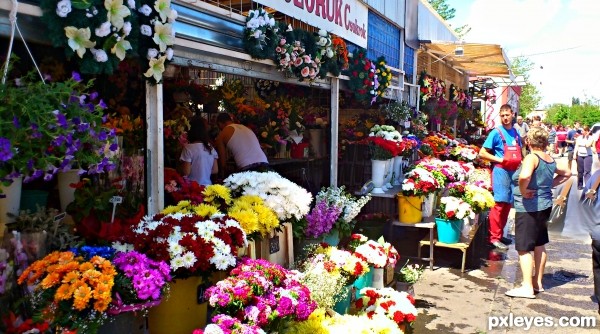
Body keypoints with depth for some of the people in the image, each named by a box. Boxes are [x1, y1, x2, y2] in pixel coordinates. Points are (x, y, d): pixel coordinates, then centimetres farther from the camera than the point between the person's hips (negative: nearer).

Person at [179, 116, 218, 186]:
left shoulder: (189, 148, -15)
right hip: (207, 185, 5)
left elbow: (186, 172, -13)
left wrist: (180, 163, 2)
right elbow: (215, 170, 7)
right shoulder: (211, 148, 1)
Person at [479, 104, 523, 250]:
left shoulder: (515, 132, 13)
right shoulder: (496, 132, -6)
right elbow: (482, 153, -9)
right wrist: (500, 160, -16)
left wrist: (520, 162, 5)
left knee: (507, 204, 11)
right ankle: (494, 237, -4)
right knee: (499, 203, -9)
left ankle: (500, 234, 22)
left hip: (513, 172, 7)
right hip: (501, 171, -7)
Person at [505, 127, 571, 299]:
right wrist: (550, 185, 14)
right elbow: (567, 173, 24)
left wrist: (523, 191, -21)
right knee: (539, 245, 18)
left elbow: (524, 176, -38)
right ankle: (538, 282, 29)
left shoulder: (532, 158, -18)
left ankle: (527, 287, -1)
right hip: (544, 206, 9)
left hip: (528, 208, -9)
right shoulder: (551, 159, 6)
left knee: (524, 248, -2)